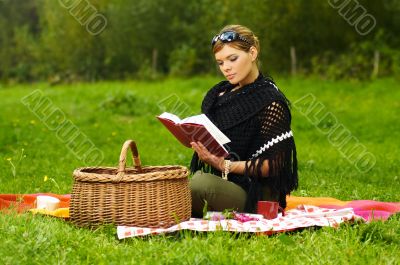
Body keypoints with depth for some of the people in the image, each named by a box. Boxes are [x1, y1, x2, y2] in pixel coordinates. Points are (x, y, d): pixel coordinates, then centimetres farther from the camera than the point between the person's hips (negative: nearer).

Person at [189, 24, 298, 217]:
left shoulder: (271, 101, -8)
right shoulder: (219, 94, 13)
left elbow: (274, 165, -12)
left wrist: (226, 165, -23)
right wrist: (201, 148, -7)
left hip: (255, 195, -5)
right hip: (220, 183, 5)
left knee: (201, 182, -33)